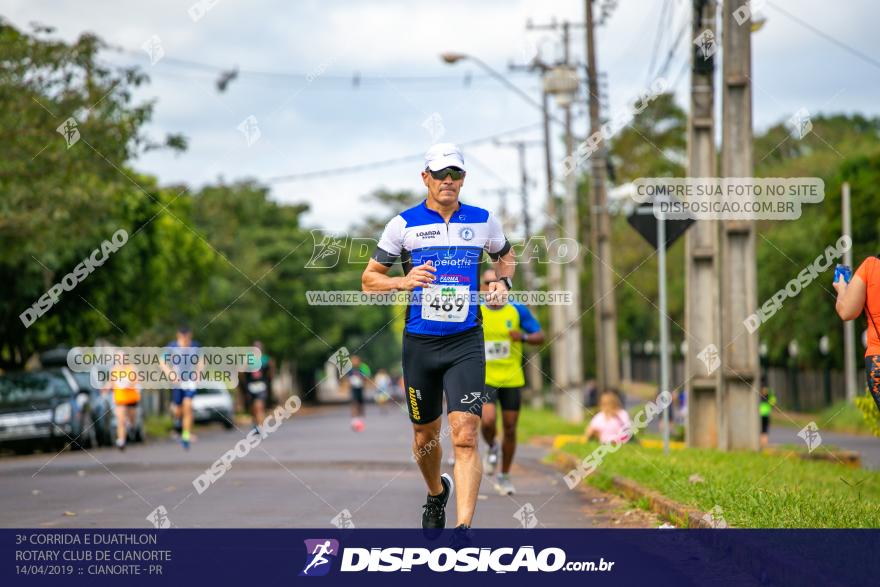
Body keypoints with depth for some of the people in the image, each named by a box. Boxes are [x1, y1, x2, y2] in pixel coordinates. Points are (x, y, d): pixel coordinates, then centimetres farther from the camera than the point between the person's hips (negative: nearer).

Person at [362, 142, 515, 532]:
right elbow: (369, 279, 4)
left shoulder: (483, 221, 4)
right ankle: (436, 494, 44)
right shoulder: (404, 223, 0)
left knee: (465, 436, -15)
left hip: (466, 342, -1)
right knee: (425, 436, 13)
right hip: (420, 342, 1)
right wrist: (403, 282, -16)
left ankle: (463, 527, -19)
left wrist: (503, 283, 3)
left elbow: (505, 255, 25)